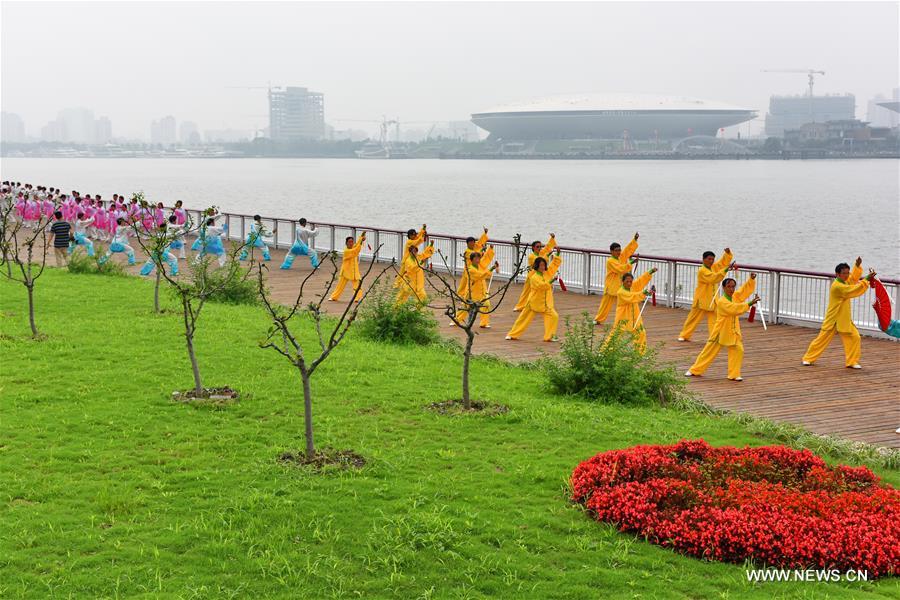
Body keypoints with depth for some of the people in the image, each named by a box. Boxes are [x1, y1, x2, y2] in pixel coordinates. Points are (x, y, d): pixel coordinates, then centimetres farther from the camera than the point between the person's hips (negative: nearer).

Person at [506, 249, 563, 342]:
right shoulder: (534, 277, -16)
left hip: (545, 303, 5)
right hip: (534, 302, -5)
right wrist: (551, 281, -36)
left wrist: (557, 254, -7)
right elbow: (542, 285, -32)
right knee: (524, 318, 4)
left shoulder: (547, 273, 2)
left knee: (554, 316, -12)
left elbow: (556, 263, 5)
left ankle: (550, 336, -3)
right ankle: (512, 334, 17)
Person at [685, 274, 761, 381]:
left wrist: (752, 279, -14)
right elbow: (734, 309, -34)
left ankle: (734, 374, 1)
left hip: (733, 331, 6)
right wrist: (749, 304, -38)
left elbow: (746, 289, 5)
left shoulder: (735, 297, 1)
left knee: (738, 350, -10)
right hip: (721, 331, -6)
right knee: (709, 351, 3)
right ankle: (695, 370, 17)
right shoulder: (721, 301, -21)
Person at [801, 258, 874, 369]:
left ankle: (852, 362, 5)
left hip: (845, 319, 8)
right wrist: (867, 280, -30)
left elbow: (854, 278, 19)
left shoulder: (845, 281, 5)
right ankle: (808, 359, 14)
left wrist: (857, 265, 2)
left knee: (854, 337, -3)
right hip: (833, 319, -8)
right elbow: (853, 290, -29)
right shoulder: (837, 286, -23)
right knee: (822, 338, 0)